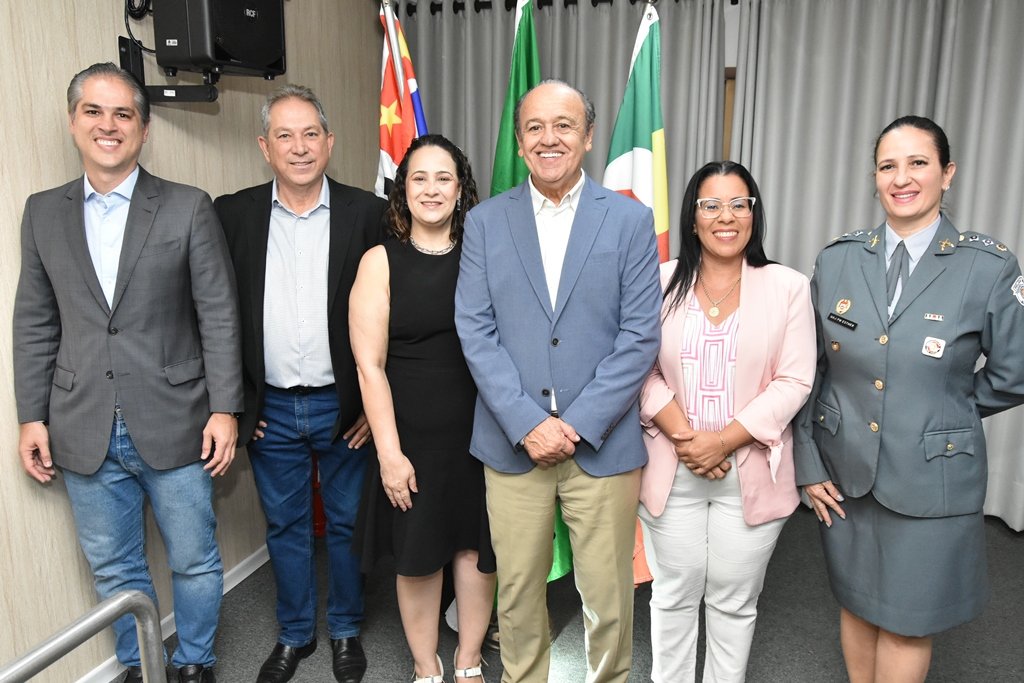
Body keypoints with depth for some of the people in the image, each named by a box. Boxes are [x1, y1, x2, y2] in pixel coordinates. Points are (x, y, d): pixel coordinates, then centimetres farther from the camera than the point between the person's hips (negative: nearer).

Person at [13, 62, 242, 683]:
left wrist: (225, 408, -9)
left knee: (195, 563, 11)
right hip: (85, 434, 3)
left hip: (173, 426, -3)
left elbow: (219, 316, -6)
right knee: (115, 572, 18)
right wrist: (33, 416, 5)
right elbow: (35, 323, 9)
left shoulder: (189, 208, -4)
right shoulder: (44, 212, 7)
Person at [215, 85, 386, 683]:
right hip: (270, 409, 2)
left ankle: (346, 630, 36)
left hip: (344, 406, -1)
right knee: (285, 525, 17)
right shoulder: (232, 214, -1)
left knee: (346, 523, 14)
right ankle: (295, 633, 38)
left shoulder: (368, 214, -6)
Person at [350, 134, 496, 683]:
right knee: (417, 555, 12)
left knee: (476, 548, 12)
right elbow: (370, 366, -7)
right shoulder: (381, 263, -4)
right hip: (412, 438, -1)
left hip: (479, 432, 2)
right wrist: (389, 452, -10)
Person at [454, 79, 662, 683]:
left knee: (609, 597, 11)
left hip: (602, 445, -1)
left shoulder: (631, 220, 0)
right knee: (518, 591, 15)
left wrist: (578, 424, -12)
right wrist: (528, 422, -12)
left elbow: (639, 337, -5)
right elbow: (476, 333, -2)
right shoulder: (485, 222, 4)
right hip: (513, 444, 1)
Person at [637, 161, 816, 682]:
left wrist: (724, 440, -14)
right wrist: (684, 437, -13)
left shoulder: (788, 287, -1)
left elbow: (793, 381, -6)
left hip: (751, 473, 0)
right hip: (672, 472, 1)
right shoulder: (662, 282, 0)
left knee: (734, 602, 13)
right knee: (673, 596, 15)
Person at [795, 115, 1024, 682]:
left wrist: (943, 417, 4)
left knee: (906, 623, 13)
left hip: (931, 481, -2)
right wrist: (807, 461, 0)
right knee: (856, 606, 18)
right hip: (844, 475, 2)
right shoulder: (837, 259, -2)